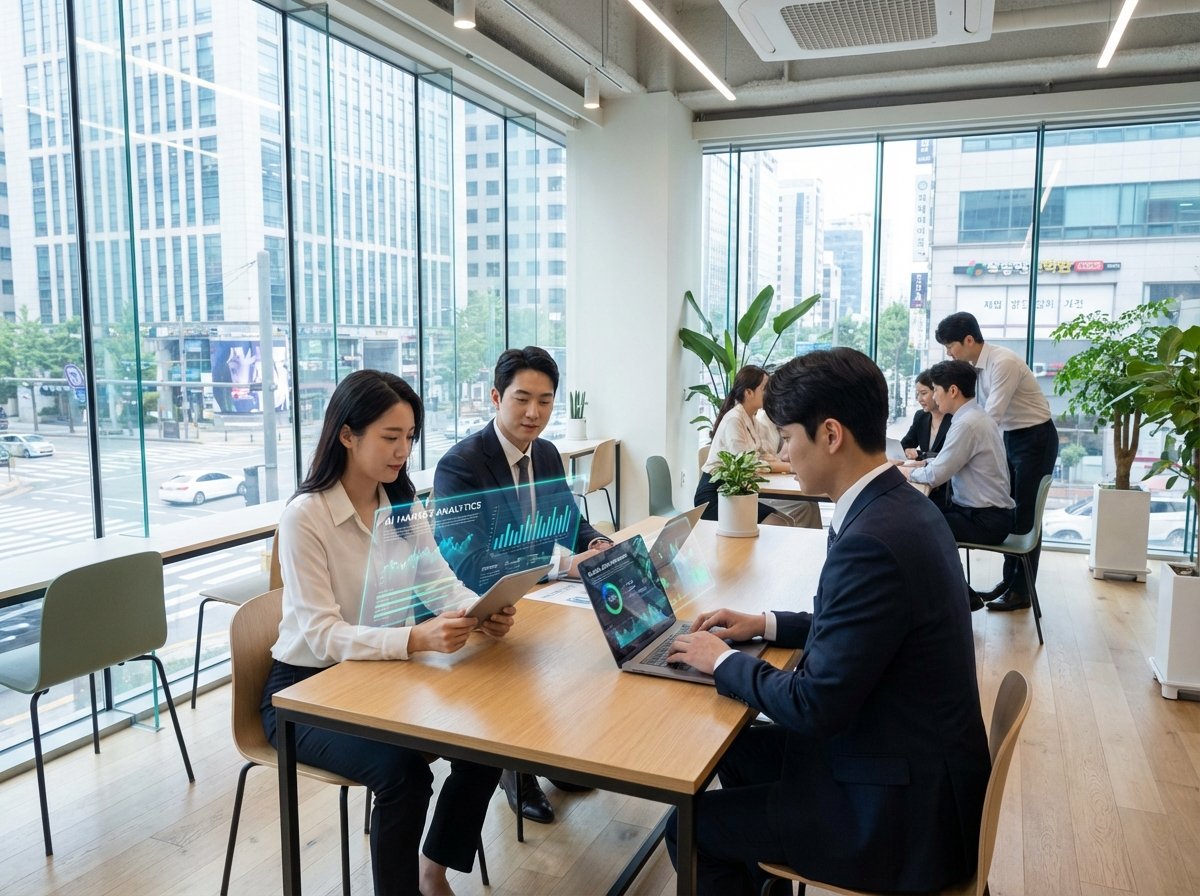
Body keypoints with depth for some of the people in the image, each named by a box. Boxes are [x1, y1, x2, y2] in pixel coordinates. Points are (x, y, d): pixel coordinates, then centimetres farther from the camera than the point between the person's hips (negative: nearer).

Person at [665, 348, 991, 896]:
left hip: (901, 807, -9)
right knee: (740, 747, 22)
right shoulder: (899, 504, 1)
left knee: (692, 826, 0)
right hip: (912, 756, 9)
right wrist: (766, 624, 10)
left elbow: (815, 707, -24)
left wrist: (723, 661, -10)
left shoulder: (872, 542, -29)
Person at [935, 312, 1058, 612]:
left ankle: (1021, 592, 7)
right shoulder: (976, 365, 0)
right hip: (1010, 438, 8)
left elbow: (992, 416, -28)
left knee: (1026, 515, -2)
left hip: (1035, 439, -8)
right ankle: (1009, 580, 23)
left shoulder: (1003, 362, -25)